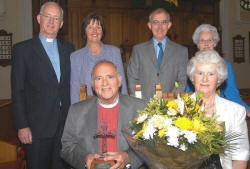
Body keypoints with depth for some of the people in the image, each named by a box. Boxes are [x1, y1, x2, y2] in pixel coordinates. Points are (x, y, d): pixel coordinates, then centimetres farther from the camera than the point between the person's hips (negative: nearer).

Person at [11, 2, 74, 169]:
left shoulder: (68, 48, 10)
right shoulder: (23, 49, -2)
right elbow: (17, 91, -4)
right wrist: (22, 126, -9)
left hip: (66, 124, 4)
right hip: (38, 127, -3)